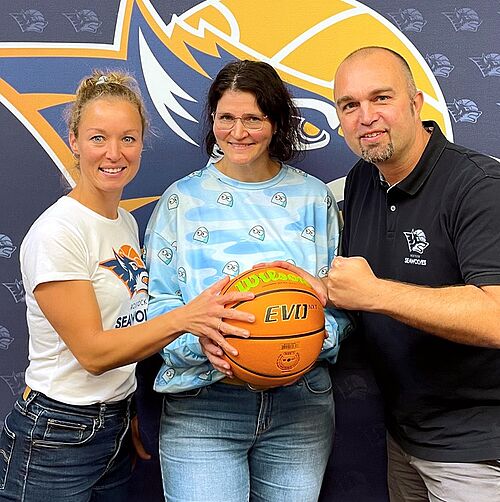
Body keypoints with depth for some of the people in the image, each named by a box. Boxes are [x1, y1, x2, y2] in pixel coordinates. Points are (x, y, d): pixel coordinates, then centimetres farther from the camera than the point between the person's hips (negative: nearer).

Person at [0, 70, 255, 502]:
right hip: (55, 440, -6)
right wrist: (186, 317, -30)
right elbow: (92, 352, -20)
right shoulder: (56, 233, -18)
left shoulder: (127, 223, 5)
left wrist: (128, 414, 10)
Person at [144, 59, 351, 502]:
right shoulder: (182, 199, 2)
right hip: (201, 406, -1)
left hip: (300, 404, 2)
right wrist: (202, 342, -19)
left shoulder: (314, 197, 5)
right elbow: (159, 299, -1)